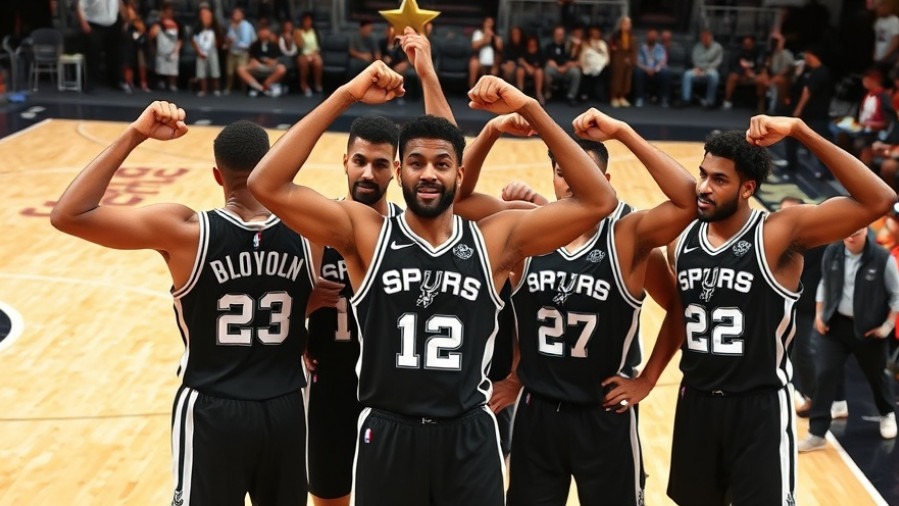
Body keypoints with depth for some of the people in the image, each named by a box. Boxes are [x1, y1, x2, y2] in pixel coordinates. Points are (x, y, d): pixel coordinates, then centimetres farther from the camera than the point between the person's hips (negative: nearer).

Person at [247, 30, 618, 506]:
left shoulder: (495, 238, -3)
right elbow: (267, 185, -15)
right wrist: (345, 95, -19)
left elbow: (598, 200, -8)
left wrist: (529, 109, -15)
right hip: (387, 434, 0)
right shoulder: (364, 231, -5)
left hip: (468, 437, 1)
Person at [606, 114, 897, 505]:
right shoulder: (683, 240, 1)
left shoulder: (780, 234, -16)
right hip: (696, 402, 6)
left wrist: (800, 131, -32)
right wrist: (647, 378, 14)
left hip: (759, 407, -5)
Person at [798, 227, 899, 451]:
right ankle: (817, 434, -1)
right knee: (824, 374, -6)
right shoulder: (831, 253, -6)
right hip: (835, 324, 2)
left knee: (876, 375, 17)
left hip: (868, 329, -2)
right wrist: (819, 315, 4)